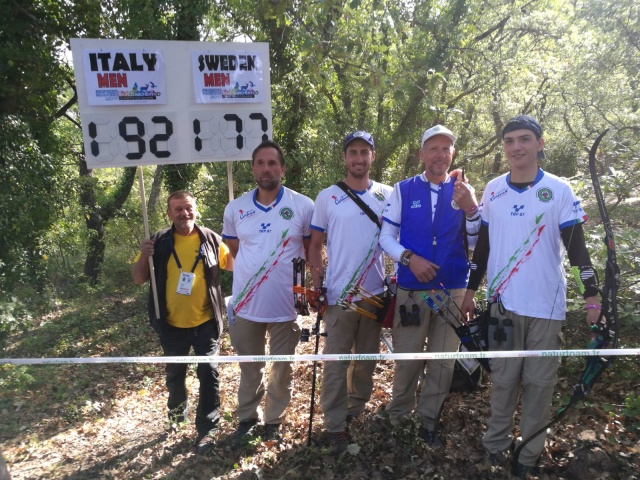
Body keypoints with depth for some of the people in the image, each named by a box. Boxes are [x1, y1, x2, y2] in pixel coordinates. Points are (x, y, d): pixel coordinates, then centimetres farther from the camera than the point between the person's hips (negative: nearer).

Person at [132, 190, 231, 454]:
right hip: (172, 323, 2)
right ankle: (177, 408, 50)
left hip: (205, 321, -1)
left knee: (208, 371, -2)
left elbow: (232, 265, 6)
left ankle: (206, 429, 12)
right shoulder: (159, 242, -6)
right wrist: (144, 257, -22)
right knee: (175, 373, 20)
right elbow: (138, 280, -2)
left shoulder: (211, 239, -6)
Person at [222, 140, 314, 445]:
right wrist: (255, 271, 7)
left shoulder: (303, 206, -6)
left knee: (282, 368, 14)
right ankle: (247, 418, 37)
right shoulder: (235, 209, 1)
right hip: (246, 304, 2)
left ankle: (274, 420, 35)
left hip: (287, 304, -1)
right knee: (249, 367, 18)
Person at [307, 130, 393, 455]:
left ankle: (357, 411, 33)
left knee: (367, 357, 15)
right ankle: (335, 425, 15)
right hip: (338, 294, -2)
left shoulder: (388, 195, 4)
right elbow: (315, 245, 2)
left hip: (375, 292, 3)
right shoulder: (327, 197, 0)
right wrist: (316, 285, -7)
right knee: (336, 362, 3)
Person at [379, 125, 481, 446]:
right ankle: (398, 413, 31)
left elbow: (475, 243, -3)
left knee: (443, 361, 11)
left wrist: (471, 209, -19)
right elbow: (386, 237, -1)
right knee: (407, 357, 8)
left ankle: (428, 420, 29)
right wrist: (409, 258, -17)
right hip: (412, 289, -2)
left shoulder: (463, 191, 4)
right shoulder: (404, 190, 0)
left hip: (453, 290, 2)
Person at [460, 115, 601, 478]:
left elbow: (576, 246, -2)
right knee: (504, 377, 10)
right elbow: (483, 244, 11)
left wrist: (592, 294, -7)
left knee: (539, 382, 7)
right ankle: (496, 442, 26)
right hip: (504, 302, 2)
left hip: (546, 304, -2)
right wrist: (471, 289, 13)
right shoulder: (493, 190, 5)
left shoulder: (559, 190, -3)